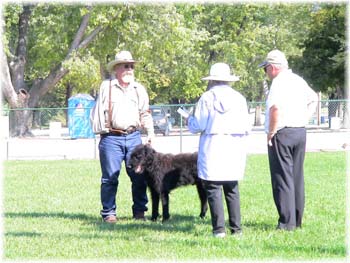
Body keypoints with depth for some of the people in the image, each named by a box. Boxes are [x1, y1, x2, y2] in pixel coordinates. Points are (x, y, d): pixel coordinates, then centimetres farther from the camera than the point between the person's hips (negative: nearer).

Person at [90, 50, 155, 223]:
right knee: (110, 178, -1)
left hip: (134, 137, 3)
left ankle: (139, 211, 11)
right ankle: (109, 213, 6)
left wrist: (150, 131, 9)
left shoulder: (139, 89, 15)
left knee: (139, 176, 1)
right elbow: (99, 111, 1)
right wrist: (99, 131, -6)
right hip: (111, 138, -3)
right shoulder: (106, 87, 2)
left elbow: (145, 113, 20)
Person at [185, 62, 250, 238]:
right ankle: (236, 228, 9)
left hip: (212, 148, -4)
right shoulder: (239, 98, 6)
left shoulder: (207, 97, -4)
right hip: (235, 149, 4)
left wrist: (189, 120, 17)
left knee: (213, 189, -1)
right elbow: (246, 128, 5)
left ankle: (219, 228, -7)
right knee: (232, 190, 11)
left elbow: (197, 126, -5)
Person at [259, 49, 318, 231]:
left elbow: (276, 108, -27)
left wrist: (271, 133, -17)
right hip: (300, 132, 8)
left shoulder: (279, 82, -13)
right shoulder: (299, 81, 14)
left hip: (282, 134, -8)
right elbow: (313, 99, 29)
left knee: (282, 178, -4)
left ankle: (287, 222, -6)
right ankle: (297, 220, 17)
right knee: (297, 177, 12)